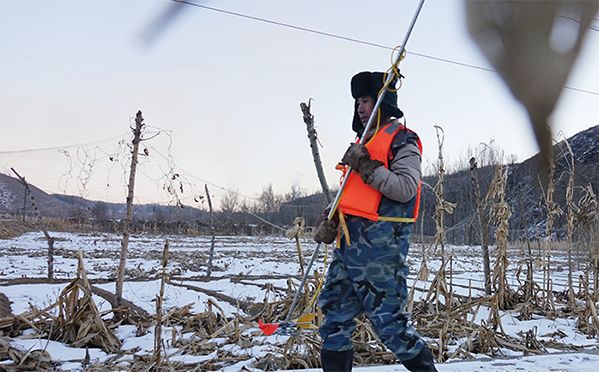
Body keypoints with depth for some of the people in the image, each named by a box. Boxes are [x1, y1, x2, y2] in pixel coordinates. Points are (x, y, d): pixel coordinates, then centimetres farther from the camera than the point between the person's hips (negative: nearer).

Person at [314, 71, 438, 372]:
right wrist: (329, 218, 6)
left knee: (387, 319, -6)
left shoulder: (402, 140, -4)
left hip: (381, 242, -9)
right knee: (335, 314, 7)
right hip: (350, 240, 9)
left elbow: (406, 189, -16)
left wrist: (367, 167, -18)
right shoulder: (365, 143, 22)